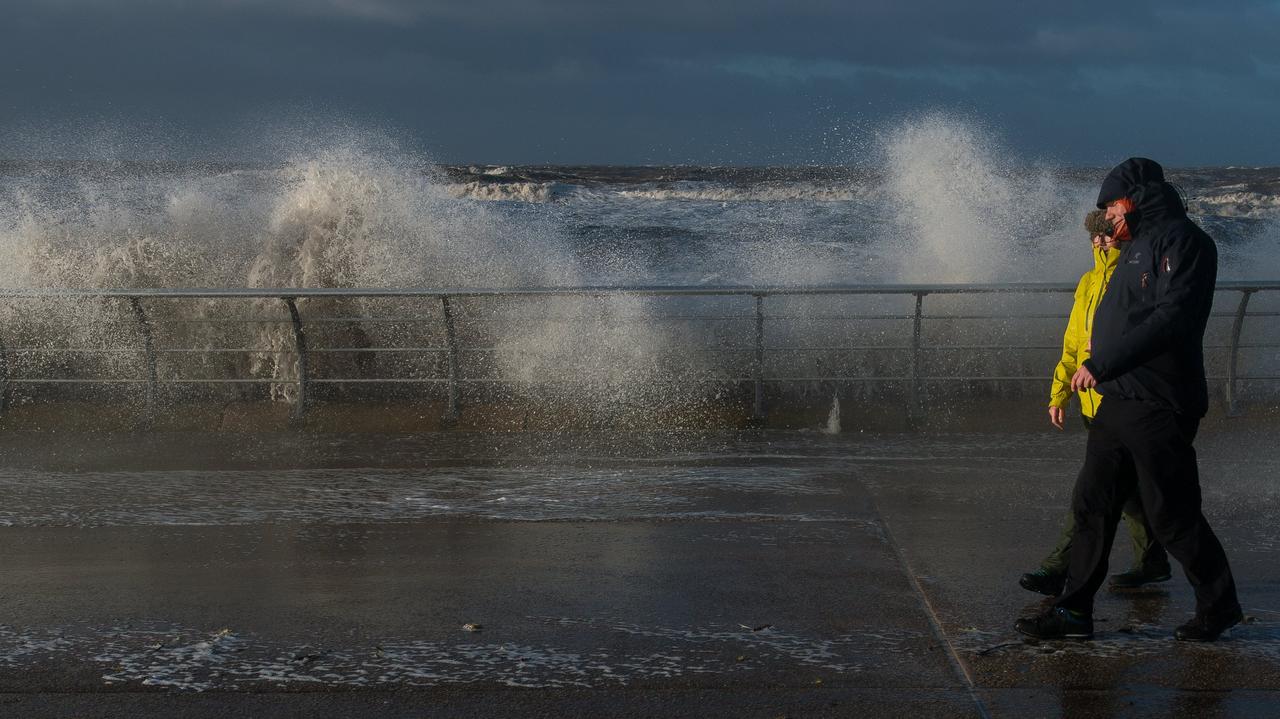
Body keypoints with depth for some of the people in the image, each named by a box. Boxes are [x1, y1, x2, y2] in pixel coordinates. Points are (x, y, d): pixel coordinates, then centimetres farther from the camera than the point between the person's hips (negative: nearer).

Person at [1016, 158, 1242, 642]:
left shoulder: (1180, 240, -11)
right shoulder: (1137, 248, 21)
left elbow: (1172, 317, -23)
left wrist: (1101, 364, -25)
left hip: (1158, 406, -10)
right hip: (1118, 402, 10)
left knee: (1172, 515, -1)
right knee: (1091, 505, 7)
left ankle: (1219, 606, 16)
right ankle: (1074, 611, 11)